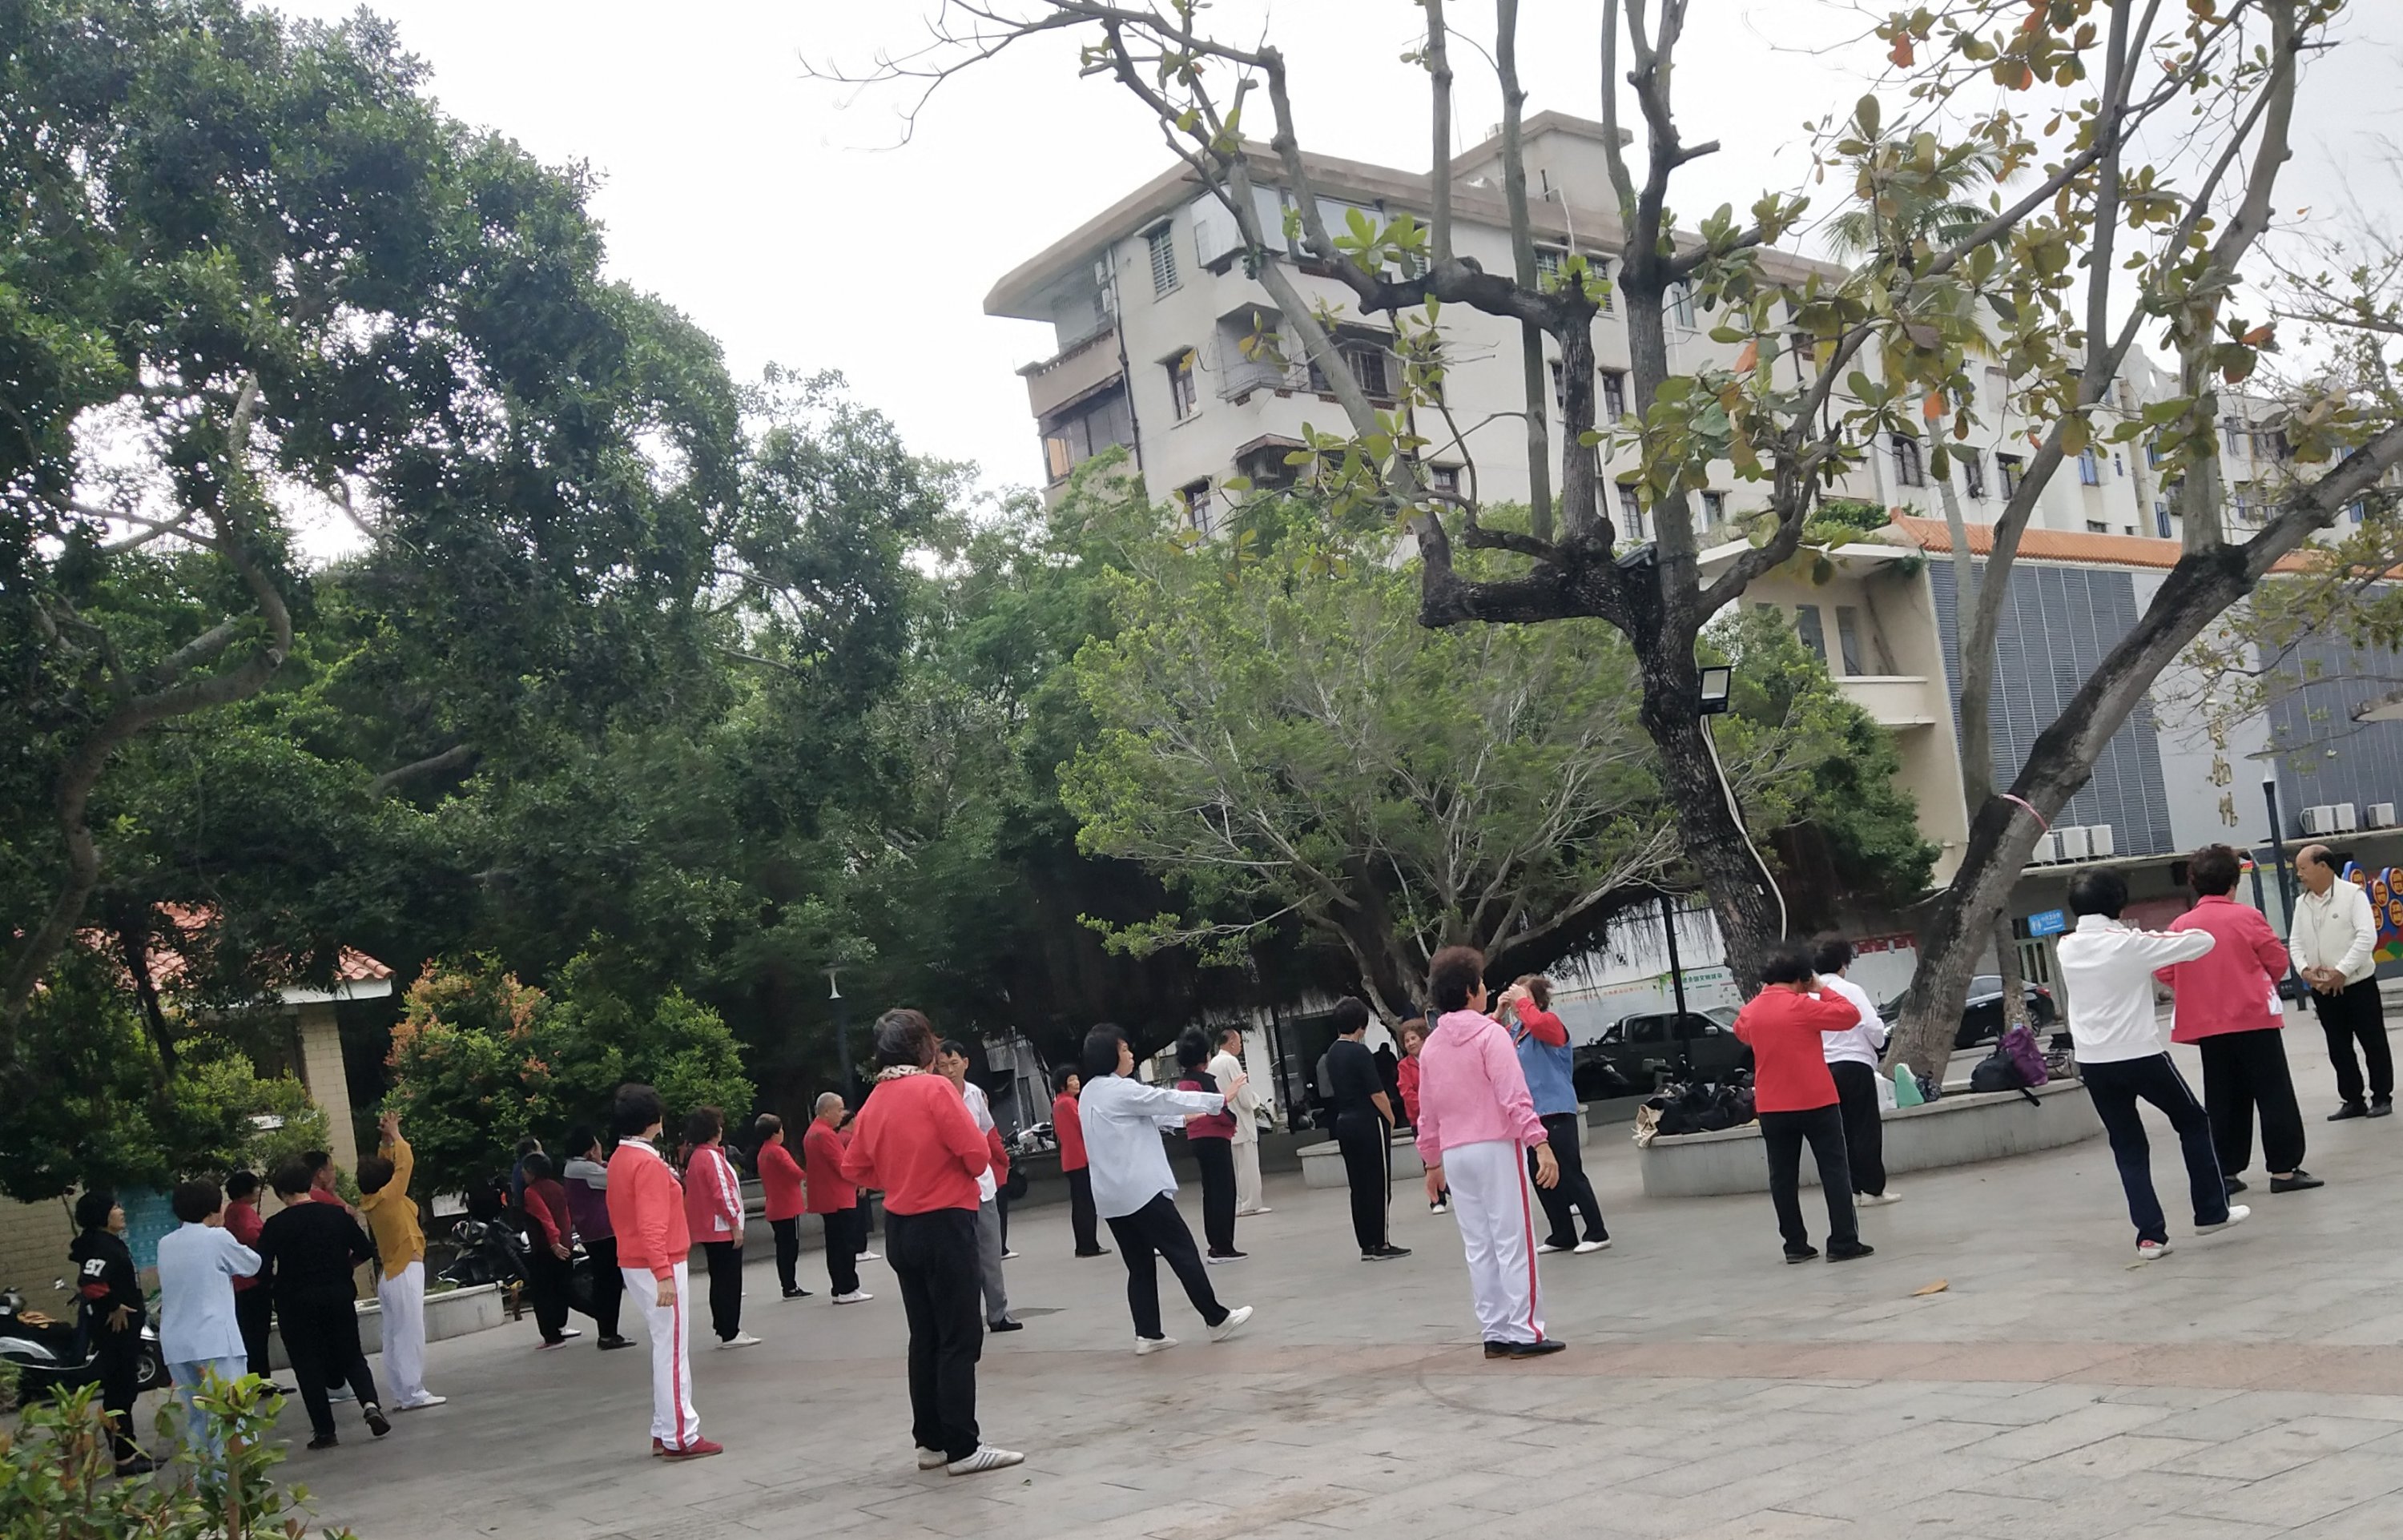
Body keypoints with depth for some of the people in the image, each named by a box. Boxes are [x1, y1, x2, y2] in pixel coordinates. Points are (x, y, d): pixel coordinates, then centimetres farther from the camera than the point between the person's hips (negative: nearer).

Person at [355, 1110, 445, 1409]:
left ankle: (402, 1394, 12)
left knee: (395, 1337, 9)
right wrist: (395, 1136, 1)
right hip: (406, 1273, -9)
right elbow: (405, 1163, -12)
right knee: (410, 1334, -7)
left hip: (389, 1275, 9)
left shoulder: (370, 1202, 6)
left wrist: (386, 1141, 13)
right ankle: (413, 1394, -7)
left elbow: (384, 1164, 19)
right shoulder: (387, 1197, -15)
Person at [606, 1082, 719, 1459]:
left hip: (634, 1264, 9)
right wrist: (664, 1275, -28)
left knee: (664, 1349, 16)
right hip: (659, 1266, -9)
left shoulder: (619, 1160, 11)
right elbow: (652, 1225, -25)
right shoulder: (649, 1164, -18)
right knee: (673, 1351, -4)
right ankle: (680, 1437, -1)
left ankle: (664, 1430, 20)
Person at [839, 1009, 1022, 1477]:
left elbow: (854, 1168, 11)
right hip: (945, 1224, -7)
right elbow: (977, 1154, -16)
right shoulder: (935, 1088, -14)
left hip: (900, 1228, 7)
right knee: (959, 1340, -3)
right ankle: (963, 1448, -2)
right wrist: (957, 1169, 5)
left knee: (925, 1337, 14)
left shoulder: (875, 1100, 6)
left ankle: (930, 1441, 19)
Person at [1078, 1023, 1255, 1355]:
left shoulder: (1088, 1094, 15)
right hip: (1141, 1190, -9)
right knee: (1182, 1252, 0)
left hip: (1111, 1196, 9)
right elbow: (1166, 1100, -8)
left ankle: (1148, 1334, 7)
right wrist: (1219, 1100, 0)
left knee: (1140, 1264, 11)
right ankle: (1216, 1318, 7)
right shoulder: (1121, 1090, -13)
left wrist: (1182, 1117, 30)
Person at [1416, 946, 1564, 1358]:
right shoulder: (1490, 1034, -8)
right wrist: (1540, 1143, -20)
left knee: (1479, 1247, 9)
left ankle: (1495, 1333, 11)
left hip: (1454, 1154, 6)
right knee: (1514, 1242, -2)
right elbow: (1515, 1096, -17)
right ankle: (1524, 1332, -2)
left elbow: (1426, 1112, 14)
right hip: (1495, 1148, -6)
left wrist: (1433, 1162, 22)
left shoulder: (1430, 1046, 11)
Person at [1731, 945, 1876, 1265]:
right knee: (1834, 1171, 3)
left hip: (1771, 1107, 5)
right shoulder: (1802, 1006, -13)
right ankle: (1843, 1243, 1)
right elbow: (1851, 1016, -8)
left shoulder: (1751, 1011, 3)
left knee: (1783, 1177, 9)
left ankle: (1795, 1245, 11)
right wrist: (1823, 990, 1)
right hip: (1816, 1102, -5)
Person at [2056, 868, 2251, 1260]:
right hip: (2141, 1055, -4)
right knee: (2193, 1122, 19)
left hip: (2093, 1063, 4)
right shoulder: (2131, 943, -12)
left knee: (2129, 1149, 11)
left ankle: (2150, 1235, 5)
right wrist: (2172, 939, 14)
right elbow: (2205, 941, -6)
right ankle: (2212, 1211, 24)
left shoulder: (2065, 948, 2)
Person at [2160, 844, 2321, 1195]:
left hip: (2208, 1024, 4)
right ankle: (2284, 1169, 2)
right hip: (2255, 1018, -4)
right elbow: (2278, 961, -3)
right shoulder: (2247, 917, -7)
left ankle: (2226, 1172, 13)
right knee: (2274, 1094, 3)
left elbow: (2164, 972, 2)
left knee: (2222, 1100, 11)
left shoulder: (2180, 925, 1)